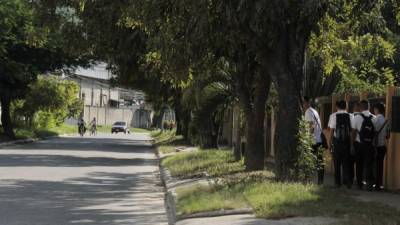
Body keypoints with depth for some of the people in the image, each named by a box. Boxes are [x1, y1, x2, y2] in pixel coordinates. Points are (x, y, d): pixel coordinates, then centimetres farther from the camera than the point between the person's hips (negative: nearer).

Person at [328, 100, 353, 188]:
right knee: (346, 163, 9)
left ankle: (337, 183, 8)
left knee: (337, 163, 6)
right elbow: (352, 131, -3)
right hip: (347, 141, 1)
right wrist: (352, 143, 3)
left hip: (337, 142, -1)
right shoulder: (350, 116, -2)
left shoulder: (333, 116, -5)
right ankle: (348, 181, 6)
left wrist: (329, 143, -1)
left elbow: (331, 130, -6)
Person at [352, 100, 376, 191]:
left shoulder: (357, 118, -8)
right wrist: (374, 142, 9)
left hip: (359, 144, -1)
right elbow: (376, 132, -1)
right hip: (370, 144, 1)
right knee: (369, 164, 5)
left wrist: (352, 143, 1)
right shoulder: (374, 118, -3)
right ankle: (369, 183, -1)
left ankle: (359, 184, 18)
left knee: (359, 164, 12)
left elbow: (354, 133, -7)